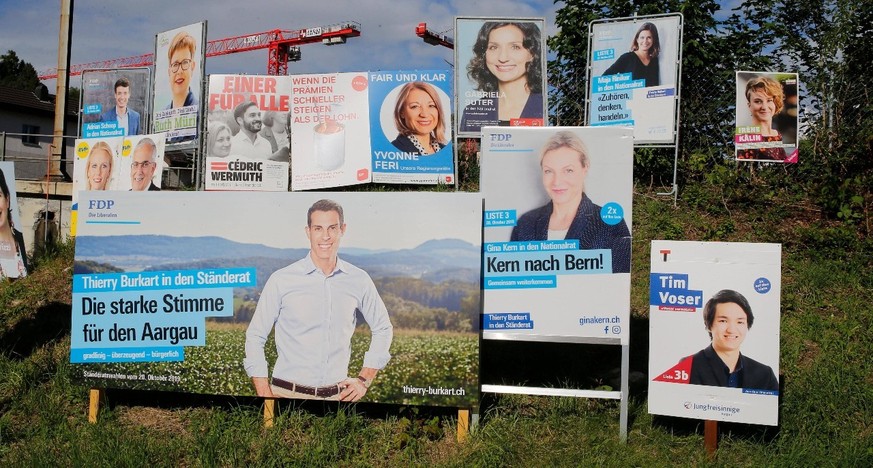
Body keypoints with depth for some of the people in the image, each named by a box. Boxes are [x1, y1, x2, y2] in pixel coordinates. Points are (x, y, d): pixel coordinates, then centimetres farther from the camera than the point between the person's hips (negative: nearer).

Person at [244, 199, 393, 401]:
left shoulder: (359, 280, 0)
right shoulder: (282, 280, -6)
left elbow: (383, 329, 13)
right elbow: (255, 337, 0)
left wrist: (365, 379, 7)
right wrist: (265, 395, -5)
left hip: (339, 394, 2)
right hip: (288, 394, -2)